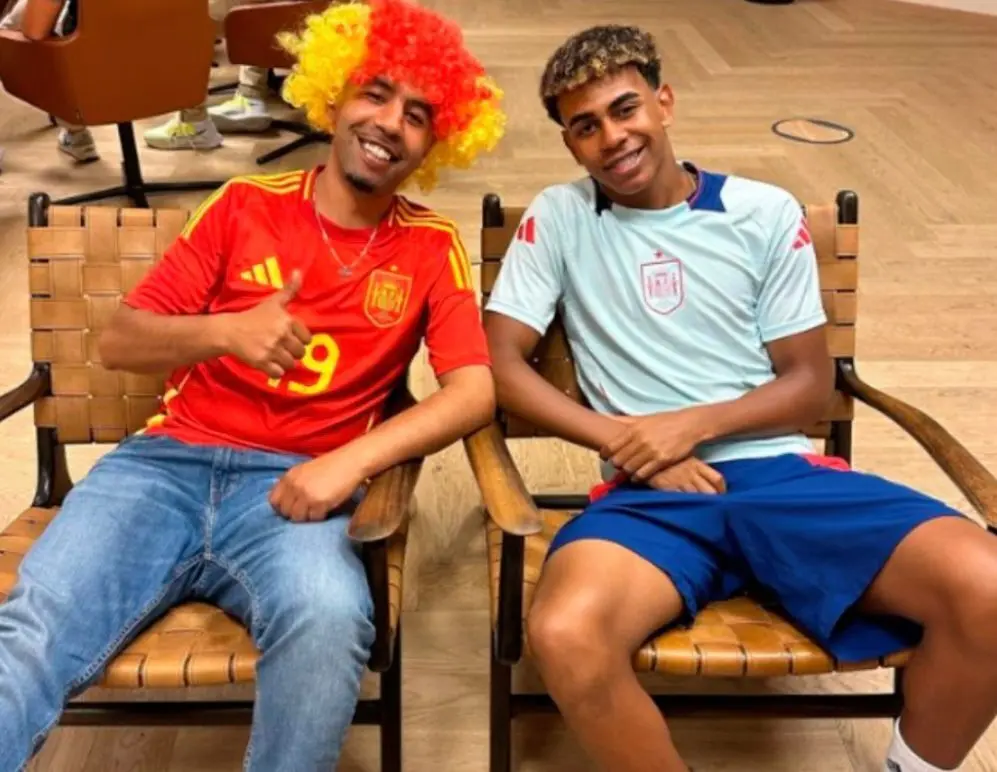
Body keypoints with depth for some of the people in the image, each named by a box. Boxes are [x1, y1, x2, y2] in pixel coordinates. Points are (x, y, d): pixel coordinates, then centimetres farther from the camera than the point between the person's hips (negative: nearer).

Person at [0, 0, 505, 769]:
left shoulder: (432, 246, 10)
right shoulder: (245, 205, 11)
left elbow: (475, 390, -3)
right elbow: (118, 341, 8)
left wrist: (350, 462, -17)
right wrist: (227, 332, -13)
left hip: (293, 486, -1)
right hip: (167, 460, 1)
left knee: (329, 621, -36)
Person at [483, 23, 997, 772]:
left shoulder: (766, 212, 10)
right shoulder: (558, 217, 9)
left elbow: (812, 382, 8)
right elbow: (500, 364, 2)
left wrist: (694, 424, -10)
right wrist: (627, 439, -11)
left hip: (783, 470, 2)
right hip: (649, 491, -1)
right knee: (565, 636, -37)